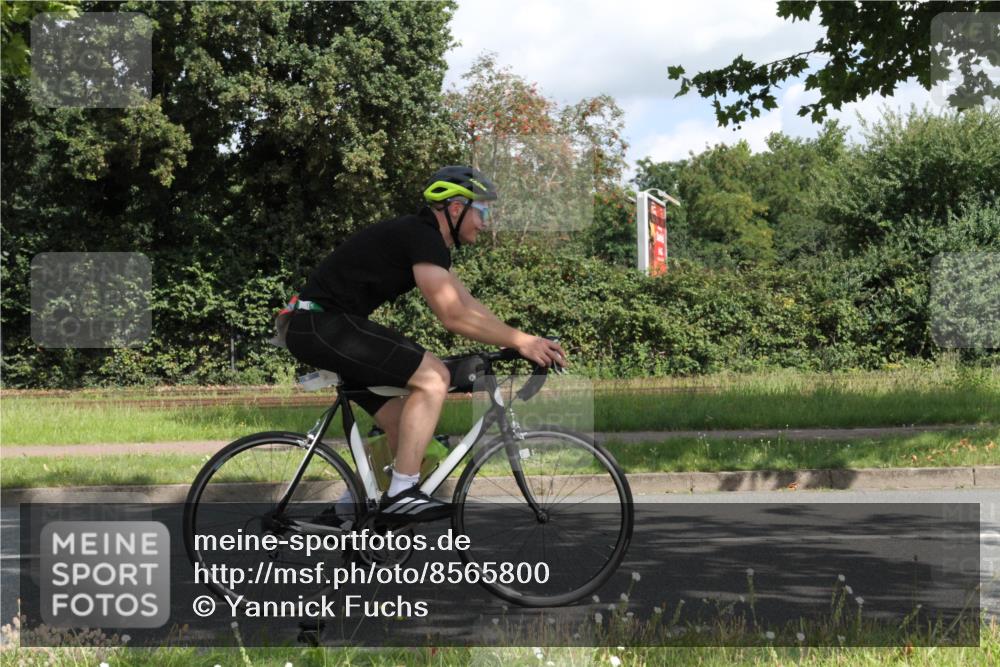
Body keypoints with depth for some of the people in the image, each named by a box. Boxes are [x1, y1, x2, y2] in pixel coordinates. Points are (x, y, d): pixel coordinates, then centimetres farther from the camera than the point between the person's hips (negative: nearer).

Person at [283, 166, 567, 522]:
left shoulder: (425, 238, 16)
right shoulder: (422, 238, -16)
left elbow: (468, 304, 16)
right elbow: (454, 316, -24)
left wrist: (526, 341, 7)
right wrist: (520, 340, -20)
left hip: (320, 327, 11)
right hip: (322, 323, -11)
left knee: (403, 426, 10)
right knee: (433, 376, -18)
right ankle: (401, 494, -17)